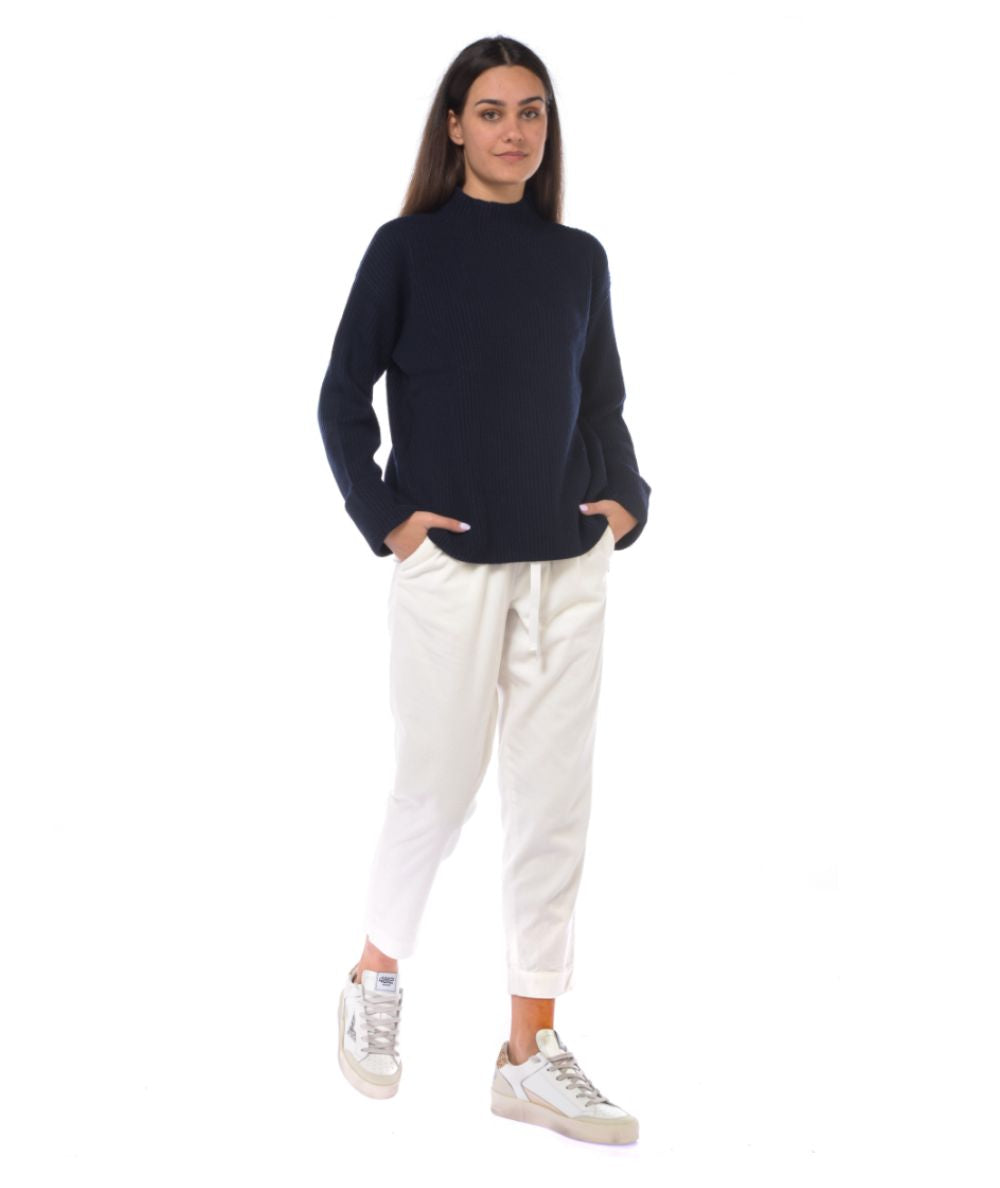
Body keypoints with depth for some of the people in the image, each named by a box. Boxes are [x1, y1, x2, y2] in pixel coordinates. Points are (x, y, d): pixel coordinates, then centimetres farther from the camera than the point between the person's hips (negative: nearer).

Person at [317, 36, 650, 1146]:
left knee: (554, 800, 5)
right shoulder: (407, 248, -1)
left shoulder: (579, 260, 9)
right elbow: (342, 398, 0)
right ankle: (375, 977, 33)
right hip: (450, 563, -4)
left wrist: (626, 496, 0)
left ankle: (531, 1052, 15)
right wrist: (385, 516, -8)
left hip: (569, 566, 4)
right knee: (437, 786, 5)